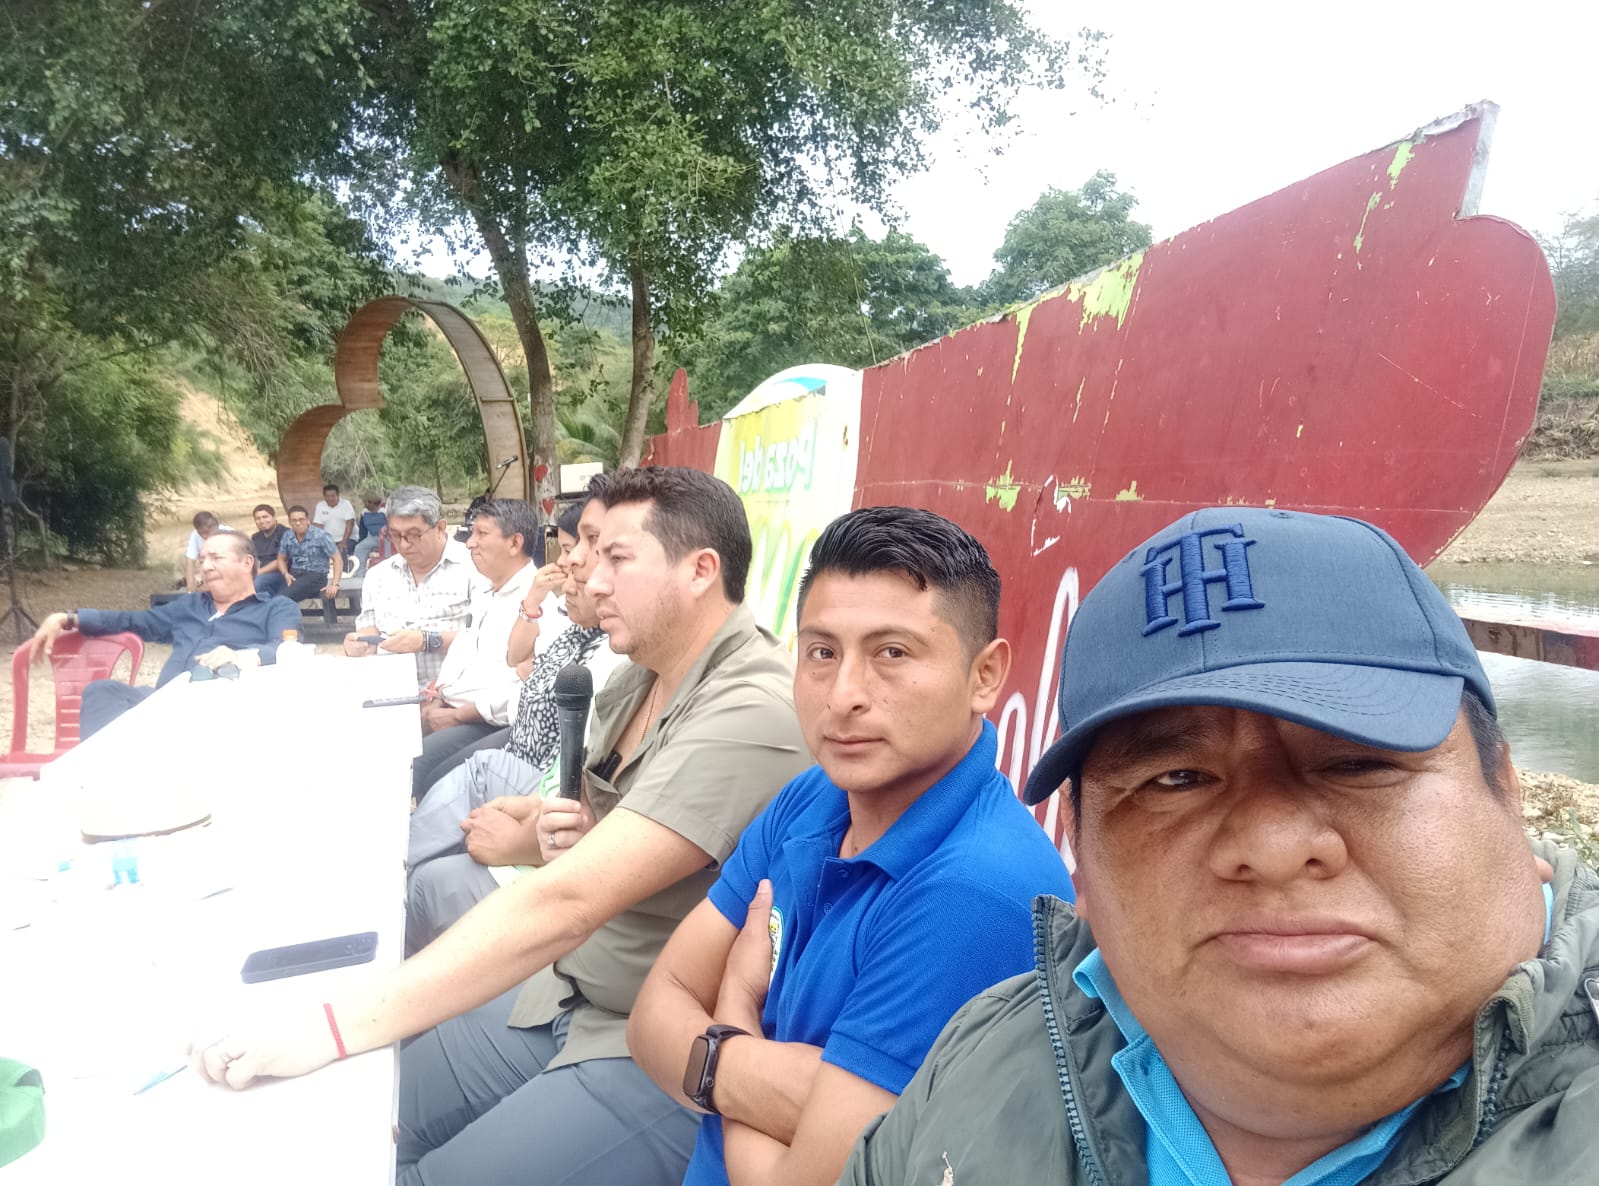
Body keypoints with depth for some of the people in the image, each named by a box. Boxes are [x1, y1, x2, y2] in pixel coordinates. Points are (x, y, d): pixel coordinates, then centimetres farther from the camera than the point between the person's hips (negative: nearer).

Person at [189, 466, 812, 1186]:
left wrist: (334, 1028, -29)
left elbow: (564, 903, -32)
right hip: (569, 992, 8)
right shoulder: (641, 678, 3)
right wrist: (571, 838, -7)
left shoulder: (749, 716, -27)